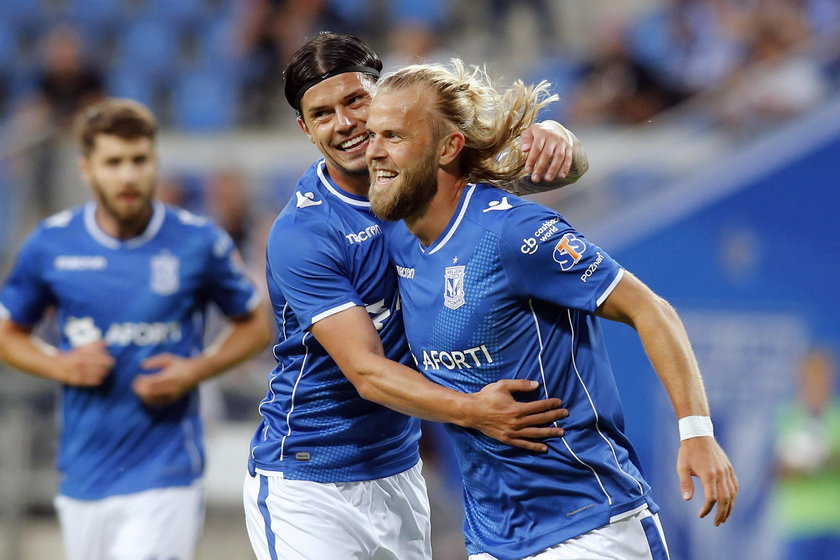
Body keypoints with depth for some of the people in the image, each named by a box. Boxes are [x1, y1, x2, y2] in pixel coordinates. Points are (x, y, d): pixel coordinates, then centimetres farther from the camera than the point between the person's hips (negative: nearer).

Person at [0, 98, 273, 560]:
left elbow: (255, 325, 9)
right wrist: (61, 366, -6)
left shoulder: (199, 242, -4)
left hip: (165, 475, -3)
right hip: (82, 481, 3)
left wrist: (196, 370, -8)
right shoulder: (50, 244, 1)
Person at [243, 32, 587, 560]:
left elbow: (568, 168, -1)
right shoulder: (299, 237, -19)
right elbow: (366, 371, -24)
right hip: (307, 490, -5)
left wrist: (553, 139, -26)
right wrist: (470, 410, -40)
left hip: (399, 473, 5)